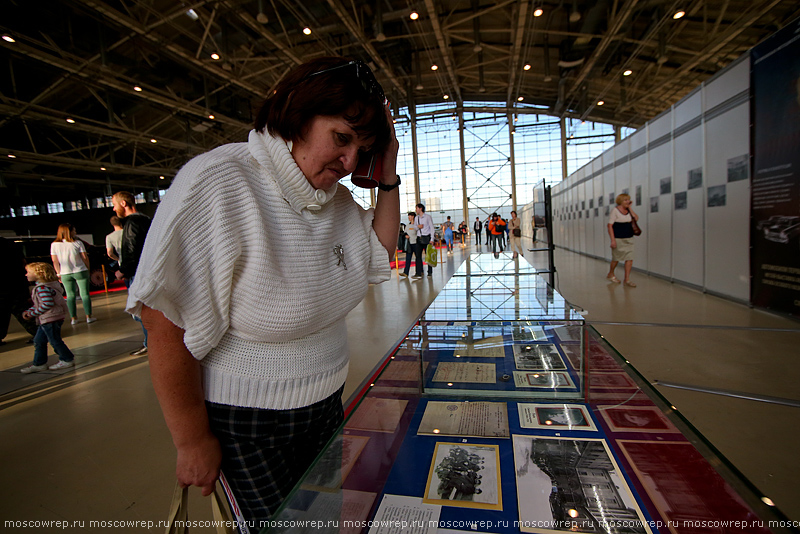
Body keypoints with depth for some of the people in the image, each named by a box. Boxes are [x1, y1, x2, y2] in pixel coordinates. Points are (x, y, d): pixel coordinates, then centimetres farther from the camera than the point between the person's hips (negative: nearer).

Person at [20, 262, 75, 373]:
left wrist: (33, 313, -17)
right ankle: (39, 363, 27)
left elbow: (47, 304, -28)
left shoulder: (42, 288, -21)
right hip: (46, 319, 11)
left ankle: (67, 360, 13)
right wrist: (29, 311, 10)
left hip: (51, 319, -11)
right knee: (38, 341, 16)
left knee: (55, 340, 1)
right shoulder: (41, 286, 13)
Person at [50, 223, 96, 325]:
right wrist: (88, 269, 7)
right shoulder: (78, 243, -8)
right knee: (85, 294, 2)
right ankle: (88, 317, 1)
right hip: (80, 272, -3)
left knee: (70, 295, 10)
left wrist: (59, 274, 11)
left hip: (65, 274, 3)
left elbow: (55, 261, 3)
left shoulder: (54, 245, 0)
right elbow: (85, 257, -5)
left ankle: (74, 318, 12)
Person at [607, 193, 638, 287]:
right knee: (616, 258, 7)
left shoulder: (628, 210, 10)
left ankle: (627, 279, 4)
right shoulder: (615, 211, -8)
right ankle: (610, 274, 31)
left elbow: (636, 218, -2)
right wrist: (613, 240, -19)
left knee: (630, 258, -1)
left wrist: (629, 208, -3)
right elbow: (610, 225, -13)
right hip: (618, 239, -5)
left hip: (629, 239, 5)